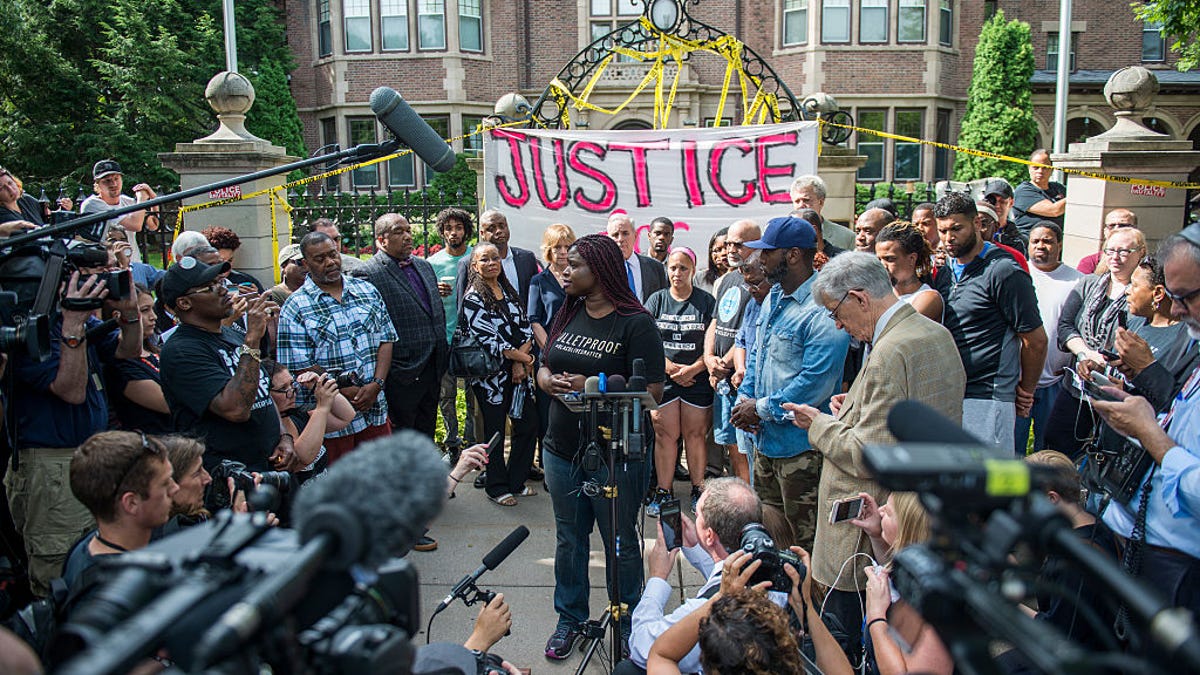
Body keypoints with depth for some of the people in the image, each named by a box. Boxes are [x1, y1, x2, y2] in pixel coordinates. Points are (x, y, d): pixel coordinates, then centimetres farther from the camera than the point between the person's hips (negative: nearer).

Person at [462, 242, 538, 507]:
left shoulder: (510, 292, 11)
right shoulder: (472, 299, -8)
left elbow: (526, 328, 6)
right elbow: (488, 339, -16)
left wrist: (520, 360, -9)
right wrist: (522, 357, -13)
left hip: (519, 373, 6)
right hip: (493, 375, -6)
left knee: (528, 424, 8)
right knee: (495, 432, 4)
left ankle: (517, 481, 25)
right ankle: (497, 488, 19)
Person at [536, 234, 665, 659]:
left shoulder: (635, 323, -13)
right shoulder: (567, 314, 9)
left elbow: (653, 390, -17)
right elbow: (544, 368, 15)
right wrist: (550, 381, -8)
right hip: (562, 450, 6)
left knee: (620, 544, 9)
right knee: (568, 539, 18)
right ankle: (569, 619, 35)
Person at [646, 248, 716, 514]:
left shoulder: (706, 301, 4)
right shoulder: (656, 300, 8)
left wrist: (692, 369, -12)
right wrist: (670, 367, -10)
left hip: (697, 380, -1)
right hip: (663, 379, 1)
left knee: (695, 434, 5)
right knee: (665, 434, 1)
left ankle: (698, 490, 17)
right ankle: (663, 492, 9)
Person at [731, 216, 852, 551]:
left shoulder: (822, 312, -21)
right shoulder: (774, 298, 10)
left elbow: (816, 382, -25)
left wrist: (762, 409, -16)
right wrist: (745, 399, 4)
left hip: (801, 445, -9)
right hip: (765, 437, 9)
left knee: (804, 539, 5)